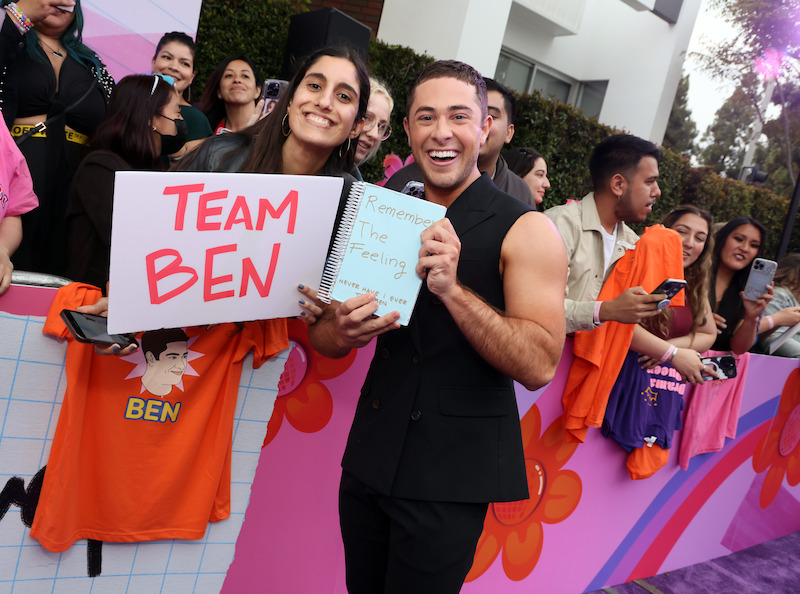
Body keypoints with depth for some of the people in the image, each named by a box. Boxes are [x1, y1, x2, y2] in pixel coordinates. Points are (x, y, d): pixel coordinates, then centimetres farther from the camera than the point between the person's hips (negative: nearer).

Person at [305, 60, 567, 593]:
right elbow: (320, 337, 8)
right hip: (369, 456, 5)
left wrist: (452, 289, -30)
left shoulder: (527, 231, -9)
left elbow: (540, 366, -19)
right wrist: (344, 331, -16)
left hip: (451, 476, -4)